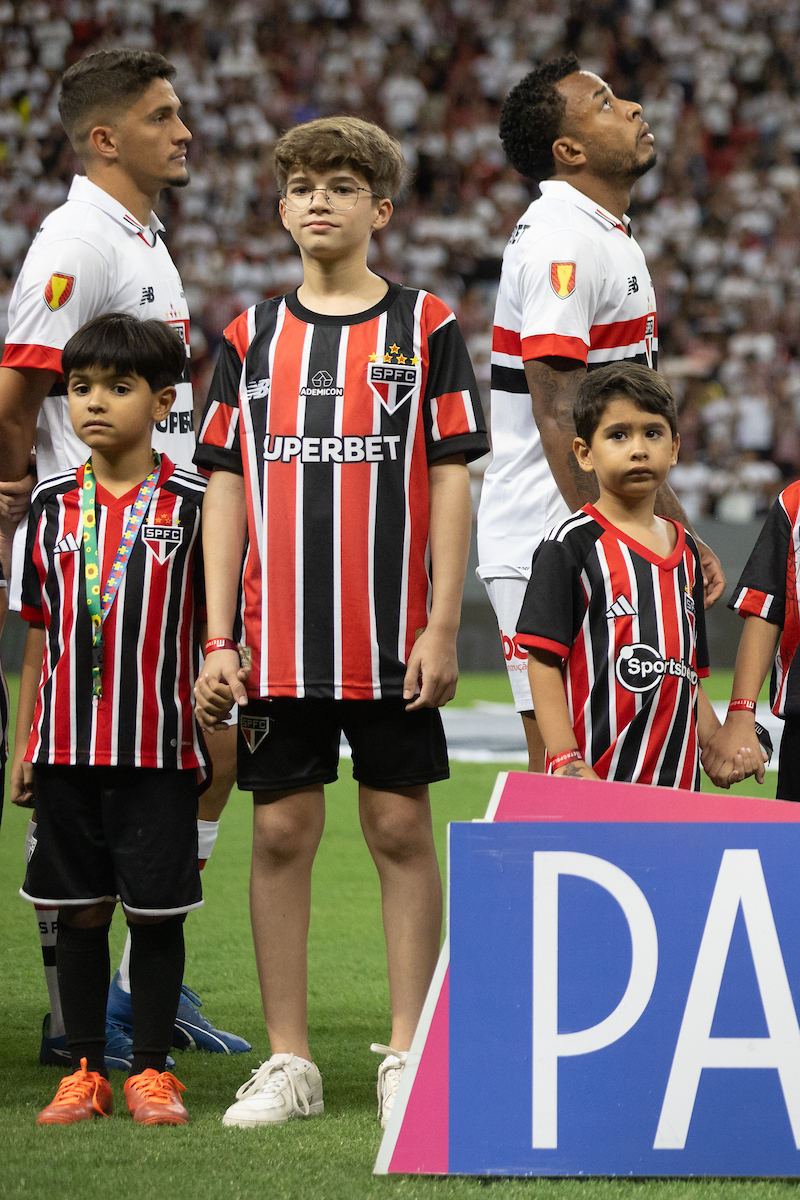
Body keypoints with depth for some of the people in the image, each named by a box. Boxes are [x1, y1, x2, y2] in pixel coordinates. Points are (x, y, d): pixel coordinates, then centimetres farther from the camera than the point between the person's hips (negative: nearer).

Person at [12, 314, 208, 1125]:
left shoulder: (191, 504, -1)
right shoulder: (53, 505, 8)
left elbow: (215, 627, 2)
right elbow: (39, 636, 13)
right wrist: (22, 746, 11)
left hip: (159, 745, -3)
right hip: (66, 746, 3)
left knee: (156, 909, 1)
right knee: (79, 911, 6)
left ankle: (150, 1071, 10)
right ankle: (84, 1071, 13)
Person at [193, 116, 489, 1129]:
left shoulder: (424, 327, 2)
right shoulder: (251, 338, 8)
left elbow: (451, 480, 0)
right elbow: (224, 488, 8)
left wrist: (442, 627, -6)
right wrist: (218, 640, 1)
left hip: (392, 637, -2)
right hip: (279, 639, 2)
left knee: (401, 828, 1)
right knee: (282, 830, 3)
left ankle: (409, 1057, 8)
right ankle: (287, 1063, 9)